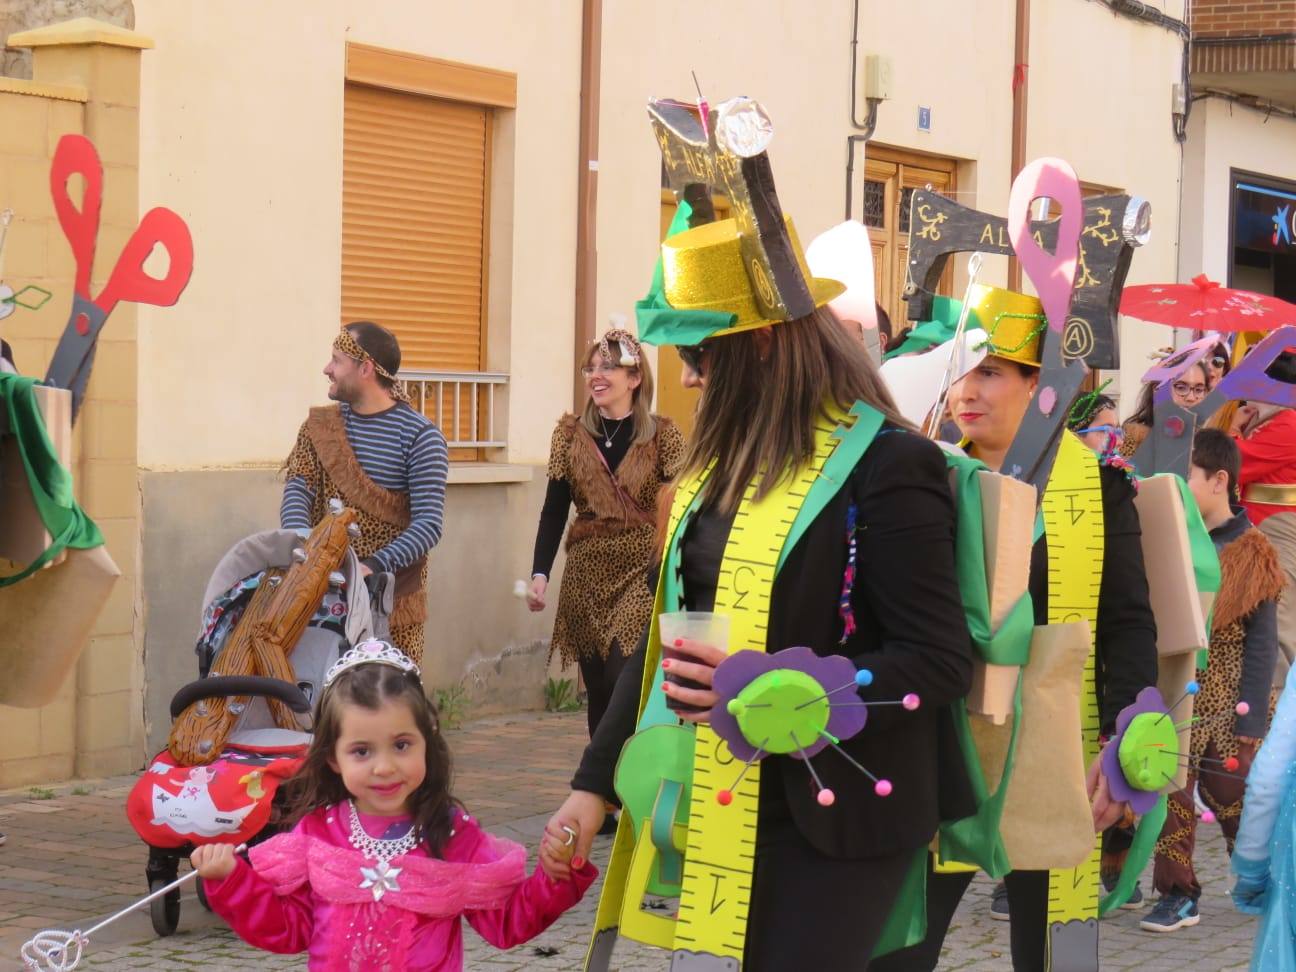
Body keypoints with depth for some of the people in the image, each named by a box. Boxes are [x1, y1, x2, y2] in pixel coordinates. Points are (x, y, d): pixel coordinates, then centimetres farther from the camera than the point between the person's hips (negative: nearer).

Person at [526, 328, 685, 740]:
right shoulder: (571, 434, 5)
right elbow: (554, 510, 6)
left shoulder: (662, 435, -2)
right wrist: (539, 574, -3)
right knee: (599, 691, 8)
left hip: (642, 574, -3)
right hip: (587, 576, 3)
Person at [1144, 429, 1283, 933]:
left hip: (1225, 712, -3)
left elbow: (1261, 646, -5)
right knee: (1170, 798, -1)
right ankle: (1177, 895, 10)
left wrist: (1250, 723, -9)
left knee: (1237, 803, 6)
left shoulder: (1251, 553, -5)